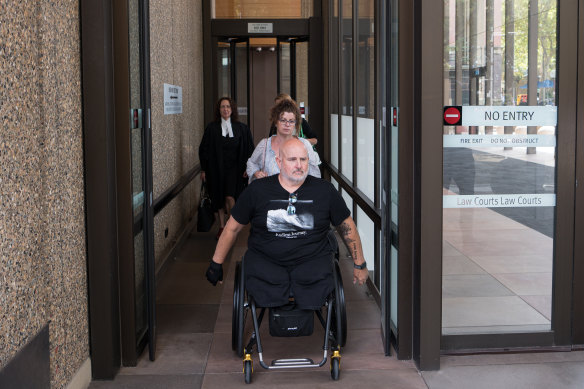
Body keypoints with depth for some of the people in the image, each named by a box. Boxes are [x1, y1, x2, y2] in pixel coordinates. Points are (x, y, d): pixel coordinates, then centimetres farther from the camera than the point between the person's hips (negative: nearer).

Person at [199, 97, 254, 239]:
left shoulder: (241, 128, 1)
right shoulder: (212, 128, -1)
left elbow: (248, 149, 4)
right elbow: (204, 149, 2)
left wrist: (248, 168, -2)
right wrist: (203, 170, -2)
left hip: (234, 168, -1)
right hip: (216, 168, 1)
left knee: (229, 197, -13)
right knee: (219, 198, 6)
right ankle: (222, 226, 18)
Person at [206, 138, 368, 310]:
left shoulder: (325, 190, 4)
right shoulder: (257, 190, 2)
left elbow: (347, 226, 15)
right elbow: (232, 228, 12)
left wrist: (360, 265, 17)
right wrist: (216, 264, 16)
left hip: (311, 260, 0)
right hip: (264, 260, 0)